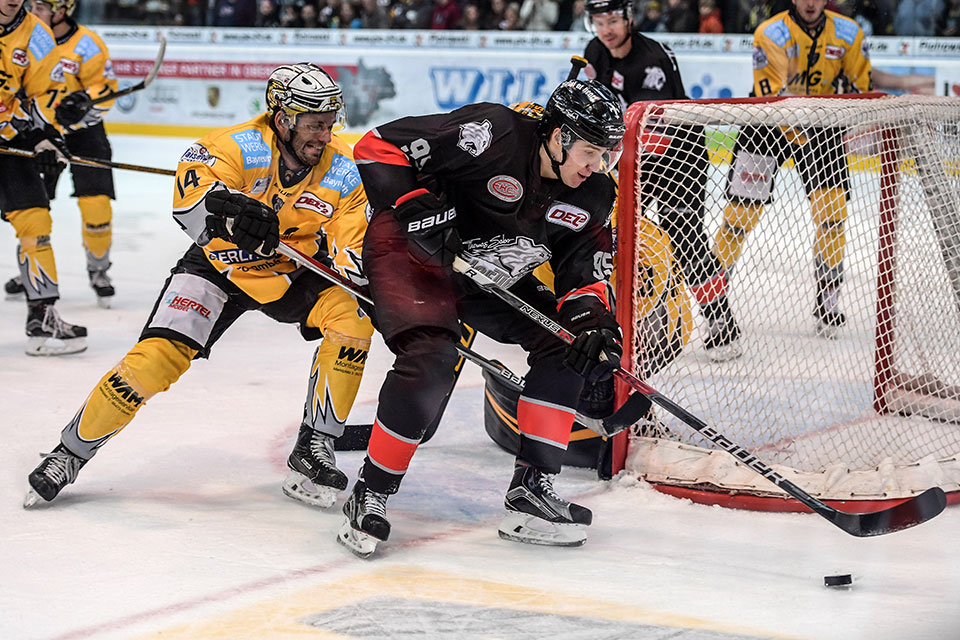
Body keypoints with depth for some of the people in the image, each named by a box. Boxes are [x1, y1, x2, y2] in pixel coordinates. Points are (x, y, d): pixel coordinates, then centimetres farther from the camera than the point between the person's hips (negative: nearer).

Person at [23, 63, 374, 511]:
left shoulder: (343, 171, -14)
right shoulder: (238, 147, -26)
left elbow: (354, 248, -12)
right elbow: (190, 194, -42)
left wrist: (359, 276, -34)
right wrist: (230, 208, -63)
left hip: (297, 271, 3)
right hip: (222, 265, -3)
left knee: (353, 318, -22)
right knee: (158, 356, -17)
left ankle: (314, 447, -9)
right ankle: (71, 452, 2)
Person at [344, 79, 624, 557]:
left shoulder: (592, 197, -6)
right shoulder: (493, 134, -27)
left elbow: (585, 274, 0)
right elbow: (378, 146, -24)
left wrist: (593, 320, -20)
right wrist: (415, 206, -34)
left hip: (489, 279, 8)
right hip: (411, 251, -8)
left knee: (569, 340, -4)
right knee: (432, 358, -30)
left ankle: (531, 487, 1)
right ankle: (369, 495, -15)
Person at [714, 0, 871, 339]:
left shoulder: (848, 34, -5)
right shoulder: (771, 34, -17)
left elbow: (860, 87, 5)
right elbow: (771, 94, -24)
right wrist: (793, 127, -40)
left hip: (823, 124, 3)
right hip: (770, 123, -3)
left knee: (832, 209, -8)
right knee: (742, 207, -7)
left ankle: (828, 300, 5)